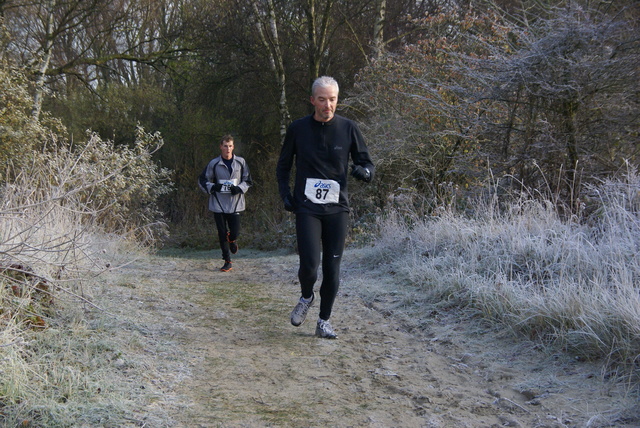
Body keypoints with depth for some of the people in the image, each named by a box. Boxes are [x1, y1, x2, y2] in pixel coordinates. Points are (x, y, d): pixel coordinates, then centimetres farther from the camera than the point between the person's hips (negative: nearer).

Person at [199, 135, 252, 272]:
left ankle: (233, 240, 36)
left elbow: (248, 180, 12)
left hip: (235, 203, 0)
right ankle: (227, 262, 15)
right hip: (218, 204, 0)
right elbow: (202, 180, 9)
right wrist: (212, 187, -11)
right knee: (222, 234, 3)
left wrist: (240, 188, -8)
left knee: (234, 233, -4)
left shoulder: (240, 162, 3)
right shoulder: (213, 164, 1)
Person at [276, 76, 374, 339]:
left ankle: (324, 322, 17)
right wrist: (285, 194, -1)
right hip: (307, 208, -1)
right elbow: (283, 166, 13)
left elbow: (366, 162, 8)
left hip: (337, 208, 1)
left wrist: (365, 171, -16)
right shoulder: (297, 129, 1)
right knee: (309, 263, -13)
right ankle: (306, 297, 20)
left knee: (332, 268, 2)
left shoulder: (348, 128, 1)